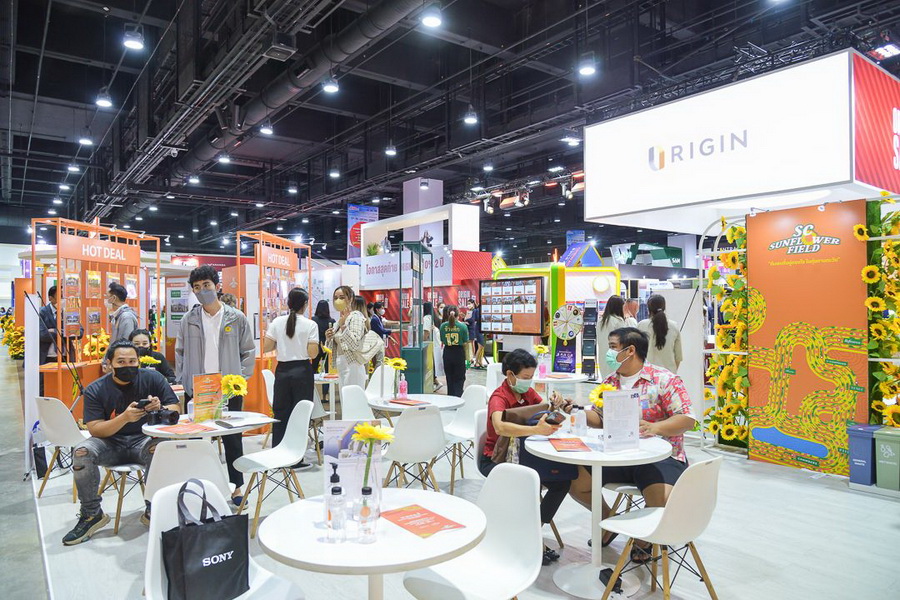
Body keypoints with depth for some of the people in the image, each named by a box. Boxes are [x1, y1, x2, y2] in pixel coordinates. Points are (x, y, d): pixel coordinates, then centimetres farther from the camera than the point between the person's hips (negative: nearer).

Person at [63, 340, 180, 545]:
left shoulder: (152, 378, -6)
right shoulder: (95, 390, -6)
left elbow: (176, 410, -8)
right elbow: (95, 429, -14)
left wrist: (160, 409, -32)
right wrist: (125, 417, -32)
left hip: (143, 439, -1)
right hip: (110, 443, 2)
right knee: (82, 452, -27)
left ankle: (153, 512, -16)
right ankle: (92, 514, -7)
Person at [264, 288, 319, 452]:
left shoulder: (277, 322, 1)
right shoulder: (310, 325, -8)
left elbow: (266, 347, -1)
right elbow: (312, 353, -12)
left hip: (282, 370, 3)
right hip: (302, 371, -3)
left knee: (280, 413, 12)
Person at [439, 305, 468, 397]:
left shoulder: (443, 326, -5)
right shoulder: (463, 326, -10)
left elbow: (442, 341, -1)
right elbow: (465, 343, -8)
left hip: (447, 352, 2)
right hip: (459, 352, -2)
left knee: (449, 378, 16)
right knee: (459, 378, 7)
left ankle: (450, 397, 21)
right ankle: (458, 396, -5)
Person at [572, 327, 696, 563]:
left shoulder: (664, 380, -8)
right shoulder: (610, 382, 11)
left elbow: (687, 419, -15)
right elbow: (599, 418, 15)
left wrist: (654, 427, -32)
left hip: (660, 455, -5)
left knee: (662, 501, -30)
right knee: (575, 482, -7)